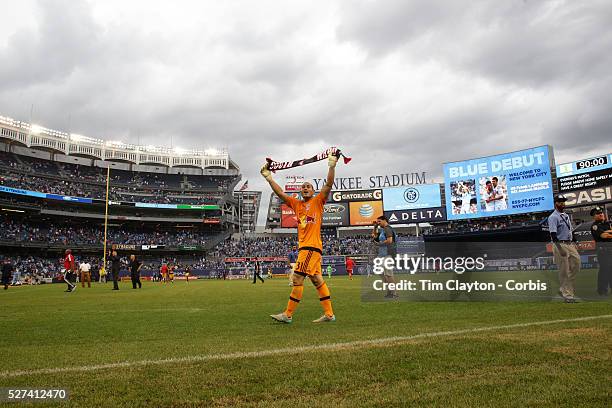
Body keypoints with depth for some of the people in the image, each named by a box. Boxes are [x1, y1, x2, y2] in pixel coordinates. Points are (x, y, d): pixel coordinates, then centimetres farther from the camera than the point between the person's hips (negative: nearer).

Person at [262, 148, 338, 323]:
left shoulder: (318, 201, 4)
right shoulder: (296, 204, 18)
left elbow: (328, 185, -7)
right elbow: (280, 193, 18)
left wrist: (331, 167, -17)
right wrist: (269, 178, 14)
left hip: (312, 246, -7)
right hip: (303, 246, 7)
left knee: (297, 278, -9)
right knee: (317, 280, 8)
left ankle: (288, 314, -3)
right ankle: (329, 314, 14)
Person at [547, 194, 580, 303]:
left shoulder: (566, 215, 18)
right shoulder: (553, 217, -10)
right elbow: (553, 234, -19)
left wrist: (574, 243, 17)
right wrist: (560, 248, -27)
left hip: (570, 244, 8)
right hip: (560, 245, -8)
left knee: (576, 263, 4)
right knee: (564, 271, -4)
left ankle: (564, 289, 18)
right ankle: (567, 295, 3)